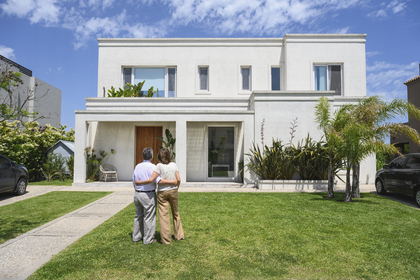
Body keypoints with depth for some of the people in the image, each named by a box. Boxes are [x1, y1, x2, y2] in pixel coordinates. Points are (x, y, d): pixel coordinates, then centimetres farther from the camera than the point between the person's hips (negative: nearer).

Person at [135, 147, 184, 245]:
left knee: (164, 215, 5)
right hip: (173, 191, 4)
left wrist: (139, 182, -6)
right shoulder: (174, 165, -1)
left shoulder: (159, 166, -12)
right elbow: (178, 180, -3)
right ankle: (179, 235, 27)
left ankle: (166, 239, 11)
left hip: (162, 193, -3)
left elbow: (151, 180, -18)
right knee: (175, 213, 18)